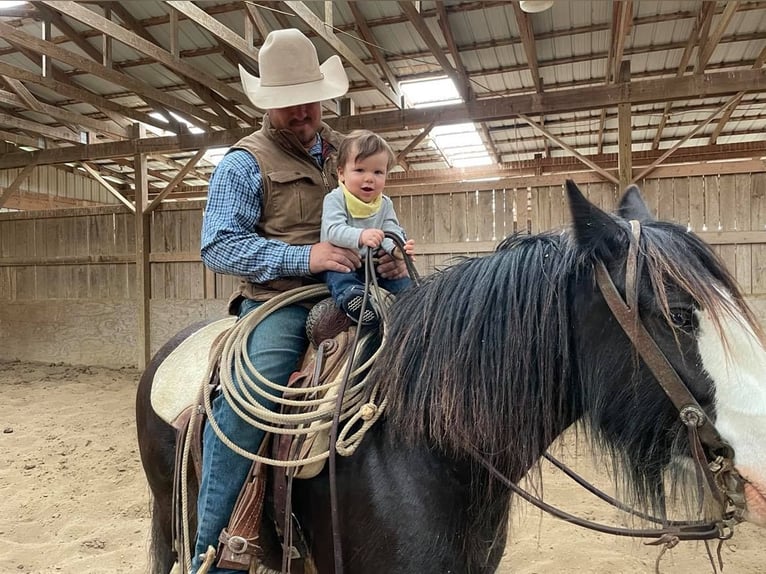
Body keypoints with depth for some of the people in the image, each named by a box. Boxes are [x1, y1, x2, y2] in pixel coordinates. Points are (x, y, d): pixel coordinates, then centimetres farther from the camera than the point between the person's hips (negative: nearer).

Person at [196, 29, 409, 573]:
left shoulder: (345, 150, 17)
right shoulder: (244, 162, 0)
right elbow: (218, 246, -9)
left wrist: (394, 258, 1)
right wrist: (304, 257, -21)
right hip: (279, 301, -5)